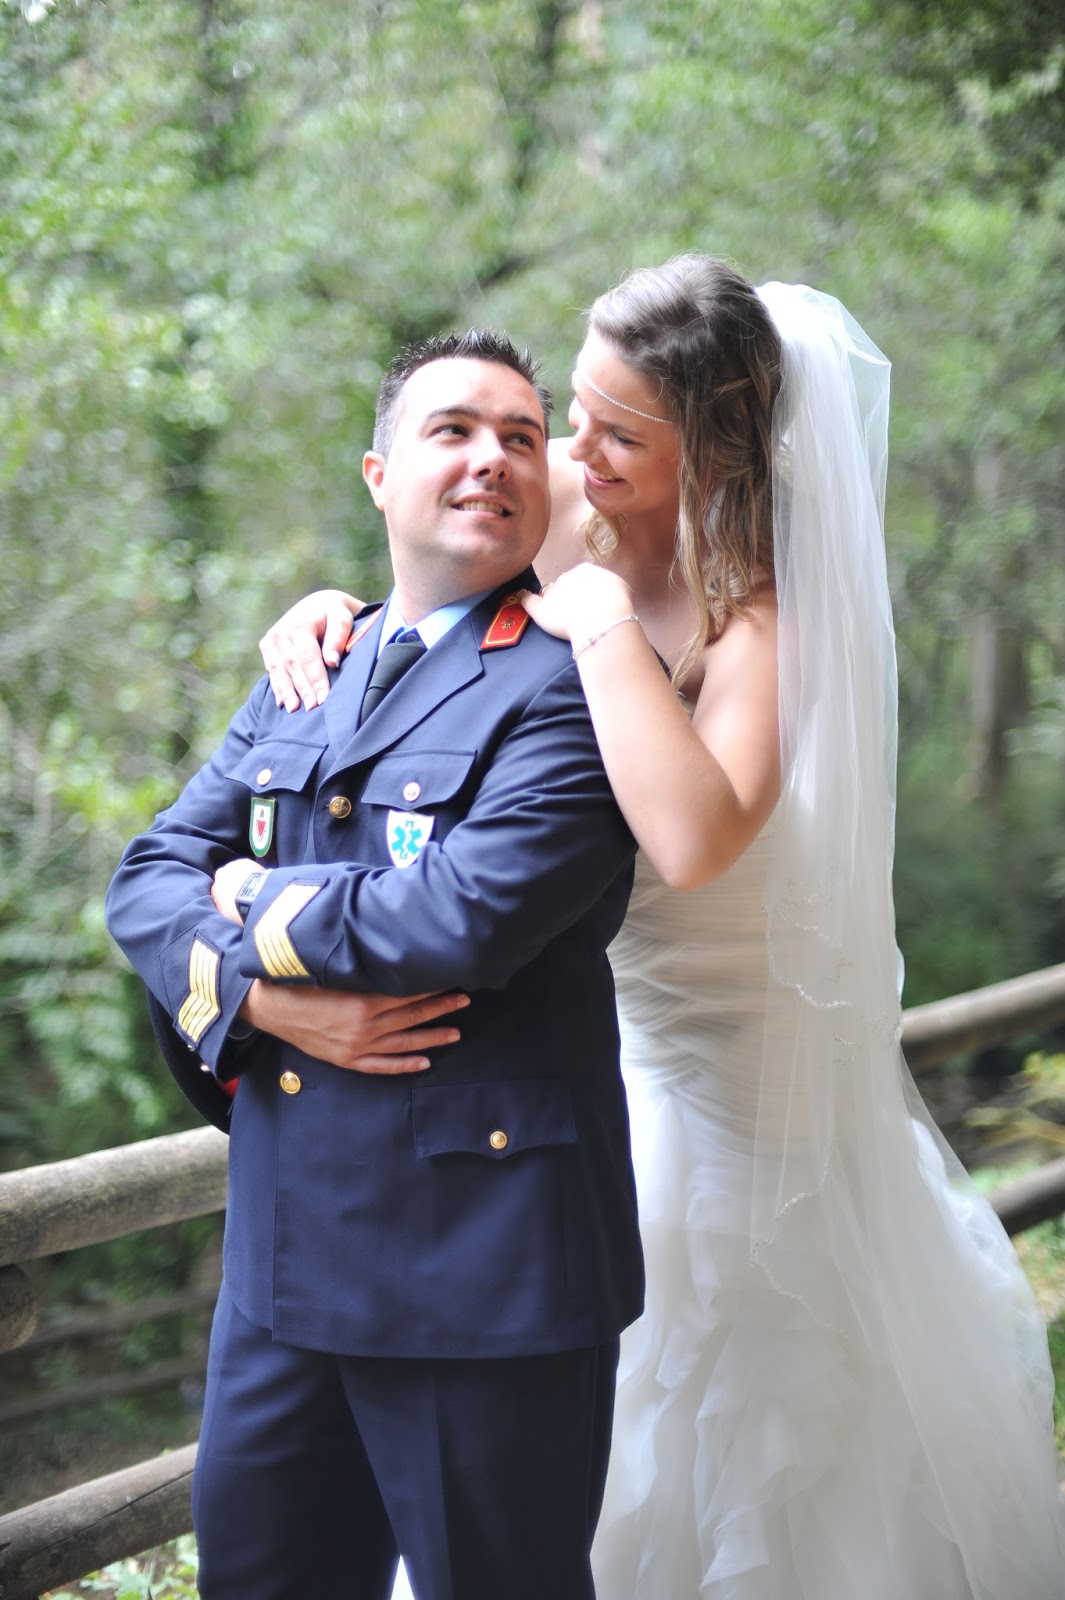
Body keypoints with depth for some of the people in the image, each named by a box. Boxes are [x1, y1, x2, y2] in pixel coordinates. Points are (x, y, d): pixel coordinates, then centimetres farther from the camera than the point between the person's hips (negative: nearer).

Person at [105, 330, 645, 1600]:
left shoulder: (569, 688, -11)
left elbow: (465, 918, -24)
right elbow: (151, 875, 7)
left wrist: (262, 905, -7)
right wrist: (261, 991, -14)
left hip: (484, 1261, -7)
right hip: (284, 1250, 7)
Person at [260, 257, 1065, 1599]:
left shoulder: (762, 606, -27)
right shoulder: (558, 503, -9)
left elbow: (697, 838, -45)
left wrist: (606, 626, -37)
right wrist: (318, 612, -17)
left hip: (713, 1047, -6)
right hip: (564, 1006, 6)